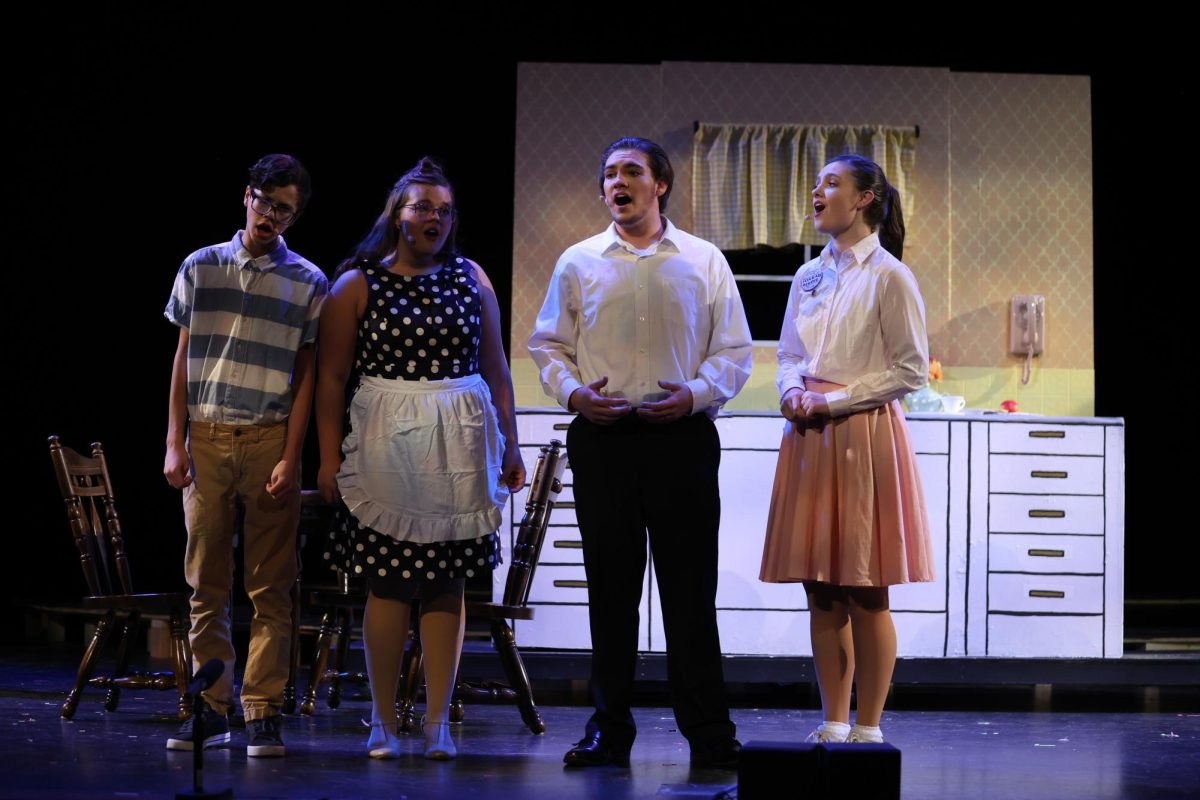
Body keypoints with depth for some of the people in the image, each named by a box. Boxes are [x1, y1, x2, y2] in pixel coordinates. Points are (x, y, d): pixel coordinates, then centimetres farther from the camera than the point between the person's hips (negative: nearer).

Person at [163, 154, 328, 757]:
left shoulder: (308, 282, 5)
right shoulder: (201, 267, 10)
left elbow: (306, 375, 3)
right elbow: (183, 358, 12)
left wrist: (290, 459, -5)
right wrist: (175, 443, 5)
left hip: (269, 439, -1)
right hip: (206, 439, 2)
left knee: (270, 585, -2)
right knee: (205, 583, 3)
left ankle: (263, 712, 2)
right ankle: (211, 709, 9)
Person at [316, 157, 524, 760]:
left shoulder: (470, 278, 11)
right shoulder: (357, 285, 3)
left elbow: (495, 368, 14)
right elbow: (331, 378, 2)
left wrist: (509, 445, 11)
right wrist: (329, 457, -3)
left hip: (458, 449, 2)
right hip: (386, 447, -2)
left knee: (448, 582, 2)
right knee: (388, 583, -1)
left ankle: (438, 722, 7)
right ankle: (383, 722, 8)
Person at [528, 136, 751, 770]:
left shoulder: (703, 262, 8)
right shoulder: (578, 262, 11)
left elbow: (734, 351, 7)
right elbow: (548, 344, 13)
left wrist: (695, 394, -11)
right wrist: (574, 391, -6)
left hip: (682, 436, -1)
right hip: (602, 436, 2)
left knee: (690, 586, -2)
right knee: (609, 587, 5)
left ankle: (708, 733, 4)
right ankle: (609, 729, 13)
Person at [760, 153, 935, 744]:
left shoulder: (888, 276, -6)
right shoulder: (810, 275, 13)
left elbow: (911, 369, -9)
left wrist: (833, 400, -12)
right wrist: (794, 391, -3)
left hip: (865, 437, -6)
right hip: (810, 439, 6)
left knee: (866, 595, -1)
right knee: (821, 594, 7)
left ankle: (868, 727, 6)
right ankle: (833, 723, 14)